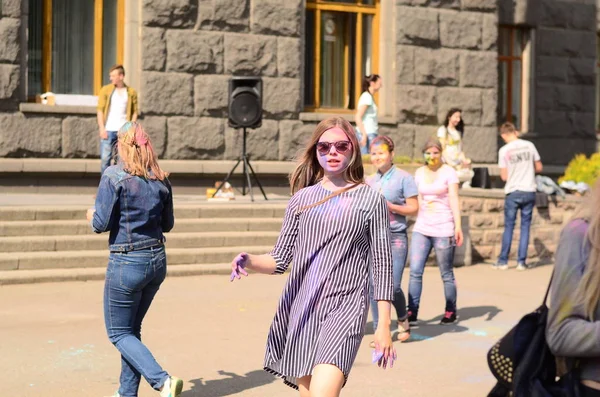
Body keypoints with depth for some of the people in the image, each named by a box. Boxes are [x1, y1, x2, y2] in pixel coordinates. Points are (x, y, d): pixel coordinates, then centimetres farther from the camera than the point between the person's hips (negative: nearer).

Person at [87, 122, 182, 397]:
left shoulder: (114, 176, -13)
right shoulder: (160, 180, 3)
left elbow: (102, 224, -13)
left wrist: (92, 216, 9)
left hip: (127, 263, -6)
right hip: (157, 261, 6)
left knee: (119, 333, 7)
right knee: (132, 328, 21)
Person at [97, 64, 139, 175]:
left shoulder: (131, 92, 7)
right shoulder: (105, 90, 5)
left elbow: (135, 112, 9)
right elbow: (100, 110, 2)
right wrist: (102, 128, -7)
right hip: (108, 130, -1)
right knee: (105, 158, -3)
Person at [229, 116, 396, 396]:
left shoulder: (369, 200, 3)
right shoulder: (302, 199, 12)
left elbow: (381, 265, 2)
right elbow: (280, 259, 10)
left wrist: (384, 326, -1)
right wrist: (250, 262, -12)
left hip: (344, 309, -4)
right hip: (300, 309, 4)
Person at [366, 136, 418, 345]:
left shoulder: (404, 178, -2)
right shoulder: (370, 181, 13)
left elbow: (413, 208, -5)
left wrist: (389, 206, -16)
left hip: (395, 237, -5)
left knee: (393, 286, -10)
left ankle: (403, 320, 18)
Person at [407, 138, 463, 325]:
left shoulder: (449, 172, -2)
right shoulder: (419, 173, 11)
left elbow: (454, 200, -9)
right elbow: (416, 201, 14)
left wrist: (458, 226, -18)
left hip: (443, 229, -4)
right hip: (421, 228, 4)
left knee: (446, 273, 4)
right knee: (415, 271, -5)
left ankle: (451, 312, 18)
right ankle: (412, 312, -3)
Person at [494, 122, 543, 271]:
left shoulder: (504, 150, -7)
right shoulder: (529, 145, 0)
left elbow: (504, 176, -5)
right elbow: (539, 168, 7)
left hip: (513, 192, -2)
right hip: (529, 191, 2)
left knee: (509, 226, 7)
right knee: (525, 226, 8)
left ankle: (503, 261, 10)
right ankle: (521, 261, 8)